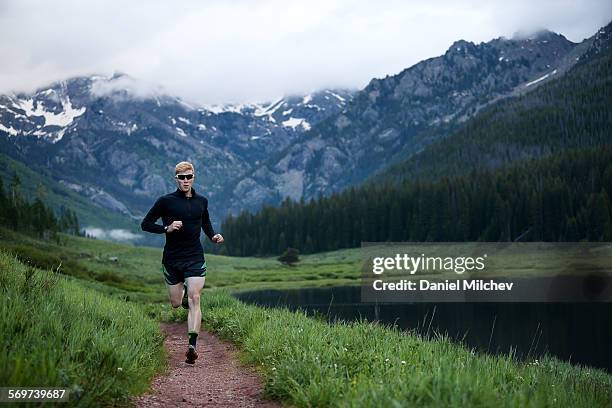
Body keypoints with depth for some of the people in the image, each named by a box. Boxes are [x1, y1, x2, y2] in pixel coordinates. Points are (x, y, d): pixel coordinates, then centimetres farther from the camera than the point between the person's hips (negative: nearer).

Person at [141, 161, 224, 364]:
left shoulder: (201, 201, 7)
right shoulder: (166, 201, -4)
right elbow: (145, 224, -2)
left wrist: (213, 236, 7)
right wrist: (167, 228, -18)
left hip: (195, 258, 1)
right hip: (172, 259, -1)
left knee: (194, 299, -14)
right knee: (176, 304, 9)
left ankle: (192, 345, -16)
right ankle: (183, 293, 47)